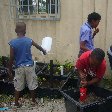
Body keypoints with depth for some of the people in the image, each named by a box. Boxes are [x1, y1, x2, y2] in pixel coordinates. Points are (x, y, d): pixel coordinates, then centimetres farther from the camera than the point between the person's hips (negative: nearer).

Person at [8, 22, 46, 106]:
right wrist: (44, 51, 35)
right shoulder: (29, 40, -6)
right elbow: (38, 46, 14)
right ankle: (33, 100, 29)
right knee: (32, 85, 15)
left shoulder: (13, 42, -13)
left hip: (19, 67, -1)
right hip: (29, 66, 1)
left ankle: (16, 103, 22)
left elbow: (11, 58, -11)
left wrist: (10, 70, 0)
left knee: (18, 87, 12)